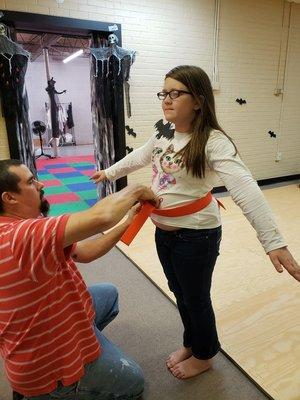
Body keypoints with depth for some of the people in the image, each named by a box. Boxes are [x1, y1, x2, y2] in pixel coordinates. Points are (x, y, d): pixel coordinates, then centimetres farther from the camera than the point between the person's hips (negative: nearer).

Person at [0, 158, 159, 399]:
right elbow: (101, 217, -45)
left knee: (108, 293, 24)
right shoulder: (20, 237, -35)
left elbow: (83, 252, 0)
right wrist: (135, 190, -24)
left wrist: (129, 222, -6)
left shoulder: (24, 231, -1)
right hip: (48, 365, -9)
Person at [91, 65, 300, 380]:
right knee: (180, 293, 24)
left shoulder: (213, 141, -21)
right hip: (163, 231, 7)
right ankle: (191, 344, 51)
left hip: (196, 235, -7)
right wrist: (109, 172, 34)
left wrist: (273, 241, -39)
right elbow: (138, 157, 21)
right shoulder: (163, 134, 1)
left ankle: (204, 355, 44)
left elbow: (244, 189, -31)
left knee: (196, 299, 15)